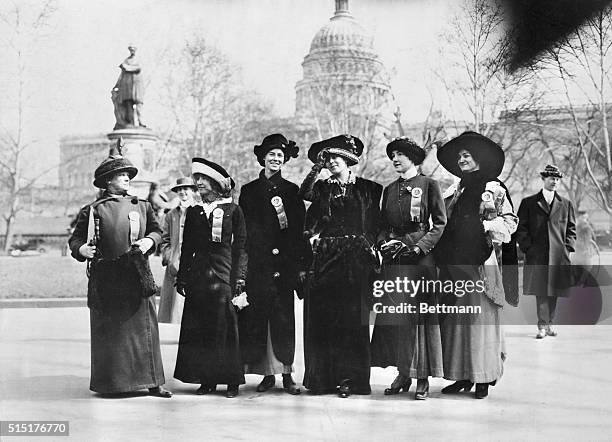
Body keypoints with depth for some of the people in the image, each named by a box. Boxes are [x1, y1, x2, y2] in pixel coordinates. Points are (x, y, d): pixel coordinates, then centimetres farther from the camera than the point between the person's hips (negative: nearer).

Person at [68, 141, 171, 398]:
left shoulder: (141, 207, 9)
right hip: (106, 280, -2)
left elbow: (157, 230, 17)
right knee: (107, 333, 4)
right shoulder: (92, 211, 2)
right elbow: (76, 239, 6)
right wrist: (81, 249, -15)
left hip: (137, 278, 2)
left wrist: (149, 241, -3)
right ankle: (109, 383, 14)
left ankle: (152, 382, 7)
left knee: (144, 329, 2)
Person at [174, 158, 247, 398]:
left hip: (224, 272, -4)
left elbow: (240, 246, 2)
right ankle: (207, 379, 8)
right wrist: (181, 277, 8)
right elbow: (187, 248, 14)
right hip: (198, 276, 4)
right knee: (199, 329, 1)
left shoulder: (233, 210, 4)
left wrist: (239, 277, -6)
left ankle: (231, 380, 2)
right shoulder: (193, 212, 14)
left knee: (226, 328, -5)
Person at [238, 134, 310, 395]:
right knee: (256, 318, -2)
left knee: (284, 318, -4)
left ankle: (287, 373, 1)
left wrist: (302, 264, -1)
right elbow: (242, 230, 8)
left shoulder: (291, 190, 11)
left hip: (285, 263, -1)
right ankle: (266, 373, 5)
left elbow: (300, 230, 7)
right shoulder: (249, 190, 11)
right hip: (256, 263, 1)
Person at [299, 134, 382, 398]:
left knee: (352, 317, -5)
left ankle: (350, 378, -2)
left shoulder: (368, 188, 10)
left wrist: (370, 244, -2)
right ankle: (323, 377, 2)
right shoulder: (323, 188, 13)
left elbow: (376, 223, 10)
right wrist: (316, 167, -8)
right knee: (322, 316, -3)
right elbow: (305, 194, -7)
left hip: (355, 259, -2)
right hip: (325, 257, 2)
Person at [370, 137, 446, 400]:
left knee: (420, 315, -4)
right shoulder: (389, 190, 15)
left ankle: (423, 378, 1)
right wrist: (385, 242, -2)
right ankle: (403, 373, 11)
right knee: (394, 316, 2)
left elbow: (440, 223, -3)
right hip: (394, 259, 5)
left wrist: (420, 246, -13)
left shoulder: (428, 185, 1)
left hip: (420, 258, -5)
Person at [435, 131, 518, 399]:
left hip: (480, 261, -5)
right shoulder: (455, 192, 19)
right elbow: (445, 225, 20)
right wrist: (441, 252, 5)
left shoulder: (494, 189, 3)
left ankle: (483, 379, 0)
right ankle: (462, 376, 9)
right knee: (455, 319, 3)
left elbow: (510, 221, -1)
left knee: (481, 317, -5)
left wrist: (488, 226, -15)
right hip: (454, 263, 5)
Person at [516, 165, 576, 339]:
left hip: (559, 256, 2)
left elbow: (571, 228, 16)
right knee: (541, 291, -7)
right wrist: (528, 248, -5)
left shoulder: (566, 204, 13)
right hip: (537, 256, -2)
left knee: (554, 291, 5)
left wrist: (567, 247, 4)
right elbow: (521, 228, 5)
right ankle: (542, 326, -5)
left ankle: (549, 324, 16)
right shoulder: (528, 203, 6)